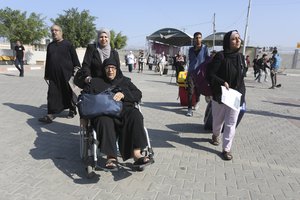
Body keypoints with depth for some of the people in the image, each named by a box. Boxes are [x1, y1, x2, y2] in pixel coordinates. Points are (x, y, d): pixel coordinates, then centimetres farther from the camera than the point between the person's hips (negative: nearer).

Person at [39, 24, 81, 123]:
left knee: (69, 93, 8)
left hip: (66, 74, -4)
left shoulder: (68, 44, 0)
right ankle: (51, 115, 1)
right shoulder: (50, 46, 14)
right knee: (52, 94, -1)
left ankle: (72, 110, 26)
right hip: (53, 75, 4)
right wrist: (46, 74, 18)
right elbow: (48, 61, 19)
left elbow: (75, 59, -2)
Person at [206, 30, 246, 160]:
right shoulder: (220, 56, -11)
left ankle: (226, 149, 10)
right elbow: (210, 74, -14)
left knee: (231, 123, 1)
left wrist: (242, 92, 11)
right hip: (220, 95, -3)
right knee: (218, 120, 15)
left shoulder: (240, 57, 5)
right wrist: (222, 83, -26)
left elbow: (241, 77, 15)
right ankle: (215, 136, 45)